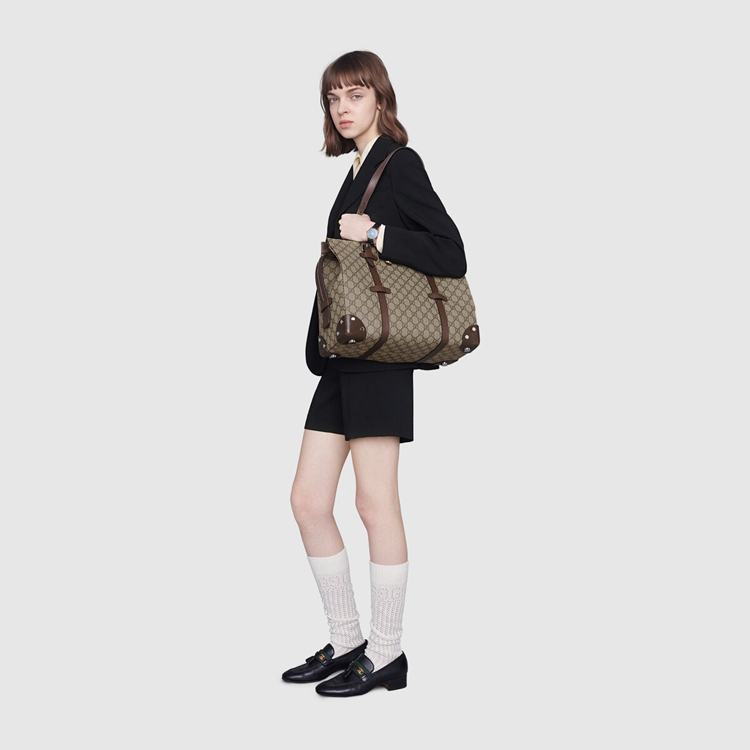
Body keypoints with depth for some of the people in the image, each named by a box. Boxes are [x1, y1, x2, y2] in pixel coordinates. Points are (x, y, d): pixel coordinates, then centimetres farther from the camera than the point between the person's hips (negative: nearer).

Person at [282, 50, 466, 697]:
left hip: (378, 353, -9)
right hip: (342, 356, 9)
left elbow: (452, 256, -12)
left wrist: (377, 235, -17)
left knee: (375, 502, -3)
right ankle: (347, 641, 19)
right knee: (308, 499, 7)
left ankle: (387, 655, 9)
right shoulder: (357, 172, 20)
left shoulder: (400, 165, -5)